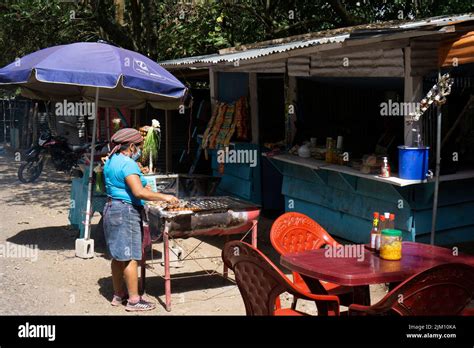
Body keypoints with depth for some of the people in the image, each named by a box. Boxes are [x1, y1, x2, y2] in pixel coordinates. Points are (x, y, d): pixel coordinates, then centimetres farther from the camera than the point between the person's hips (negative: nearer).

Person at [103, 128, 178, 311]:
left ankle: (118, 295, 24)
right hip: (126, 212, -10)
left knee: (118, 256, 15)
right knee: (130, 257, -5)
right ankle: (133, 300, -1)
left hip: (111, 209, 10)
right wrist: (164, 197, -19)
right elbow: (139, 192, -26)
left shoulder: (111, 161, 14)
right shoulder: (128, 164, -17)